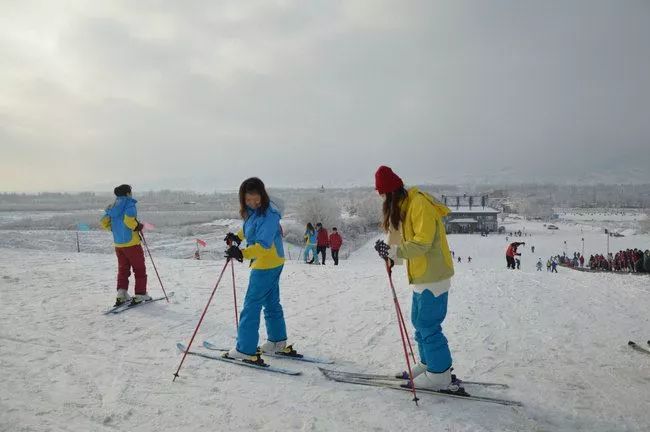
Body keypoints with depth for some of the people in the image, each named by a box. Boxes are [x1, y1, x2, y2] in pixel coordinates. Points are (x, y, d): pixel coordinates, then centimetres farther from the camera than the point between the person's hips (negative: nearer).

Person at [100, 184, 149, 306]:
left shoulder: (112, 207, 10)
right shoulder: (129, 204, -11)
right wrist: (138, 227, -10)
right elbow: (129, 220, -27)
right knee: (140, 269, 5)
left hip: (118, 244, 7)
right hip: (131, 243, -6)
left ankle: (121, 294, 8)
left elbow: (103, 223, 8)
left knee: (123, 269, 16)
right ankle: (140, 294, 5)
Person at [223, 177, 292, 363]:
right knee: (271, 303, 20)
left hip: (267, 264, -10)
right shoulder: (253, 210, 3)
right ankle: (278, 342, 34)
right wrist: (237, 236, 13)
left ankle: (246, 350, 4)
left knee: (251, 306, -4)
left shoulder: (268, 214, -25)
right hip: (272, 264, 10)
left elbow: (264, 244, -33)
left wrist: (243, 253, -44)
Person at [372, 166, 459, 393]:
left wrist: (393, 251, -26)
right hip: (422, 275, 10)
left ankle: (440, 376, 7)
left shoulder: (419, 204, -18)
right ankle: (428, 364, 30)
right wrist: (391, 253, 1)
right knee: (419, 322, 17)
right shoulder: (404, 206, 13)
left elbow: (422, 243, -24)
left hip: (432, 275, -10)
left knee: (427, 325, -4)